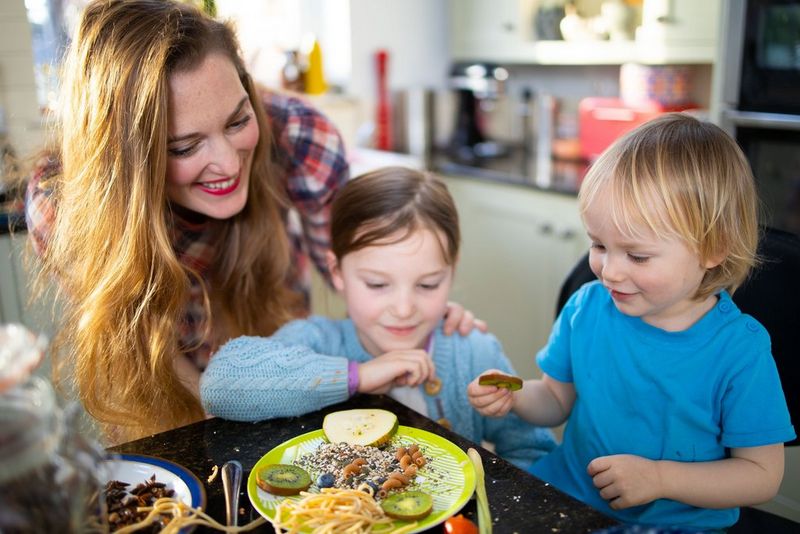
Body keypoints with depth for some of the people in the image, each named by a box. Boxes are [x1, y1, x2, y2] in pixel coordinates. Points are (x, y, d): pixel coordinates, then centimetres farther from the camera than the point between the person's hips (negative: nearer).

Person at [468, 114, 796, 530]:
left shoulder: (739, 350, -15)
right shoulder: (585, 308, -6)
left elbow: (763, 475, -9)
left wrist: (660, 478, -19)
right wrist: (513, 397, -14)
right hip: (569, 494, 2)